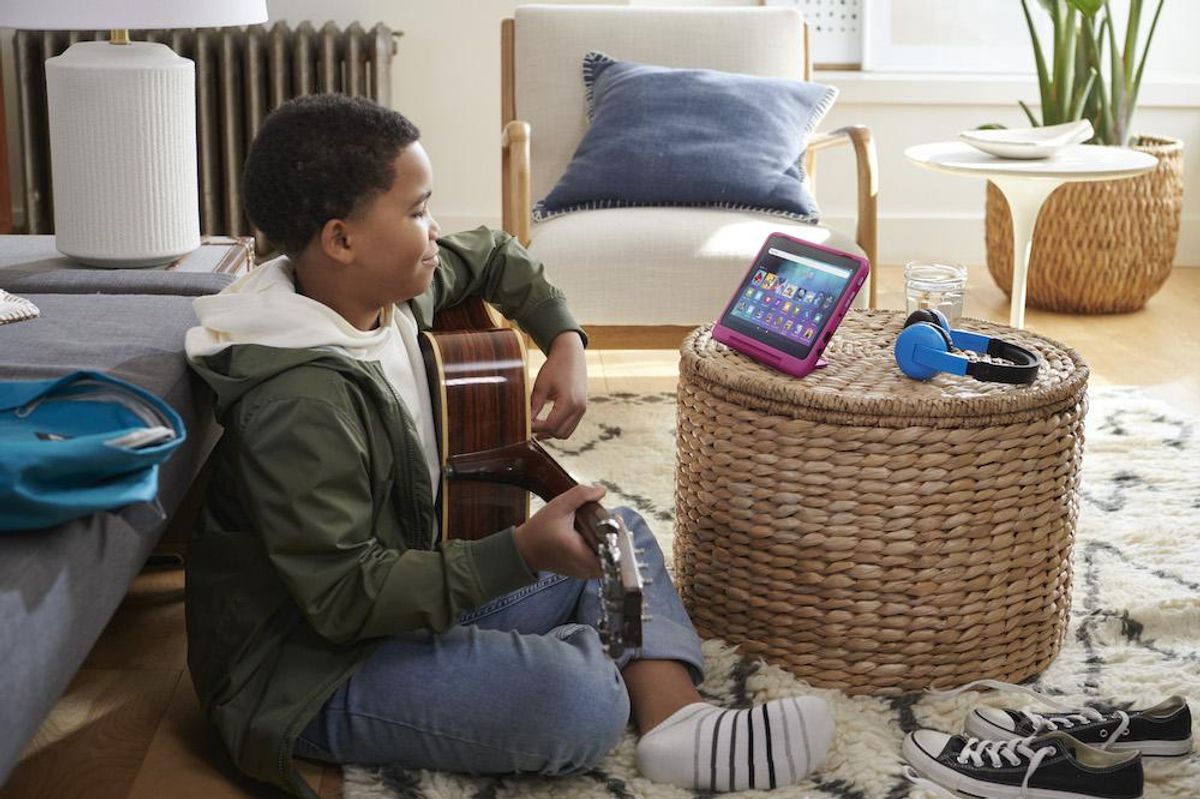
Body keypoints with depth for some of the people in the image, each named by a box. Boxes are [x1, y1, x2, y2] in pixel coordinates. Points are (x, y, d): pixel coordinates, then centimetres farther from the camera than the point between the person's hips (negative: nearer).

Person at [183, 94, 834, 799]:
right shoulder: (302, 405, -28)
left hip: (405, 597, 10)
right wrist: (525, 552, -33)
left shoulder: (391, 291, 0)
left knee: (619, 532, 13)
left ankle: (674, 717, -8)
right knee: (579, 699, -33)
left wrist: (566, 341, 5)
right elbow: (344, 598, -29)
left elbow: (496, 256, 21)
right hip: (309, 672, -10)